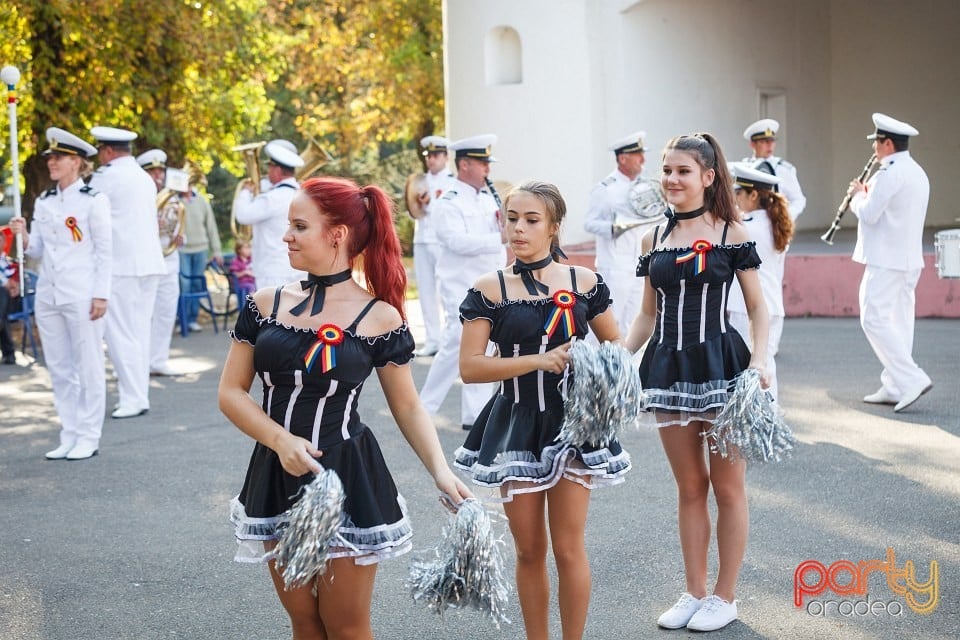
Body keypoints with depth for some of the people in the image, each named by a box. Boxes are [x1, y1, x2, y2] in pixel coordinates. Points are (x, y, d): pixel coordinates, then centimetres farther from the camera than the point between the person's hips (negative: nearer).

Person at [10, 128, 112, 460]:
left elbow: (105, 251, -6)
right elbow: (38, 250, 14)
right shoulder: (43, 202, 12)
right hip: (47, 294, 6)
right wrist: (22, 237, -7)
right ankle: (68, 436, 17)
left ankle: (88, 438, 7)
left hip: (81, 295, -6)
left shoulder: (93, 200, -5)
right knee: (59, 368, 10)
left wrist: (101, 295, -11)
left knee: (88, 367, 1)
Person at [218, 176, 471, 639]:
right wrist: (280, 440, -15)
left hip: (348, 481, -3)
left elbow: (408, 408, 0)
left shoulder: (379, 317, -6)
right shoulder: (266, 305, 2)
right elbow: (231, 392, 2)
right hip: (277, 480, 3)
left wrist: (441, 471, -15)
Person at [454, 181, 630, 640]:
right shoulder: (489, 289, -4)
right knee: (528, 551, 9)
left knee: (568, 549, 1)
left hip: (571, 423, 0)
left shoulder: (583, 282, 0)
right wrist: (540, 361, -19)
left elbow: (615, 344, 12)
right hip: (515, 428, 0)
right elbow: (470, 367, -11)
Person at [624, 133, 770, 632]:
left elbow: (757, 308, -1)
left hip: (720, 365, -4)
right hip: (668, 368, 4)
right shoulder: (653, 238, 9)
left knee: (727, 487, 5)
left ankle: (724, 597, 16)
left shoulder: (732, 234, -3)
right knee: (689, 487, 12)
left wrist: (759, 361, -15)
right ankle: (695, 593, 22)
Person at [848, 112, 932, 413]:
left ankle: (911, 379, -15)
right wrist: (866, 197, 16)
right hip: (909, 259, 10)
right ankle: (894, 388, 13)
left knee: (874, 319, -9)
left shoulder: (890, 173, -17)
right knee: (899, 319, 10)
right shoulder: (917, 173, 15)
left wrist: (858, 195, 0)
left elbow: (869, 214, -18)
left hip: (886, 259, -10)